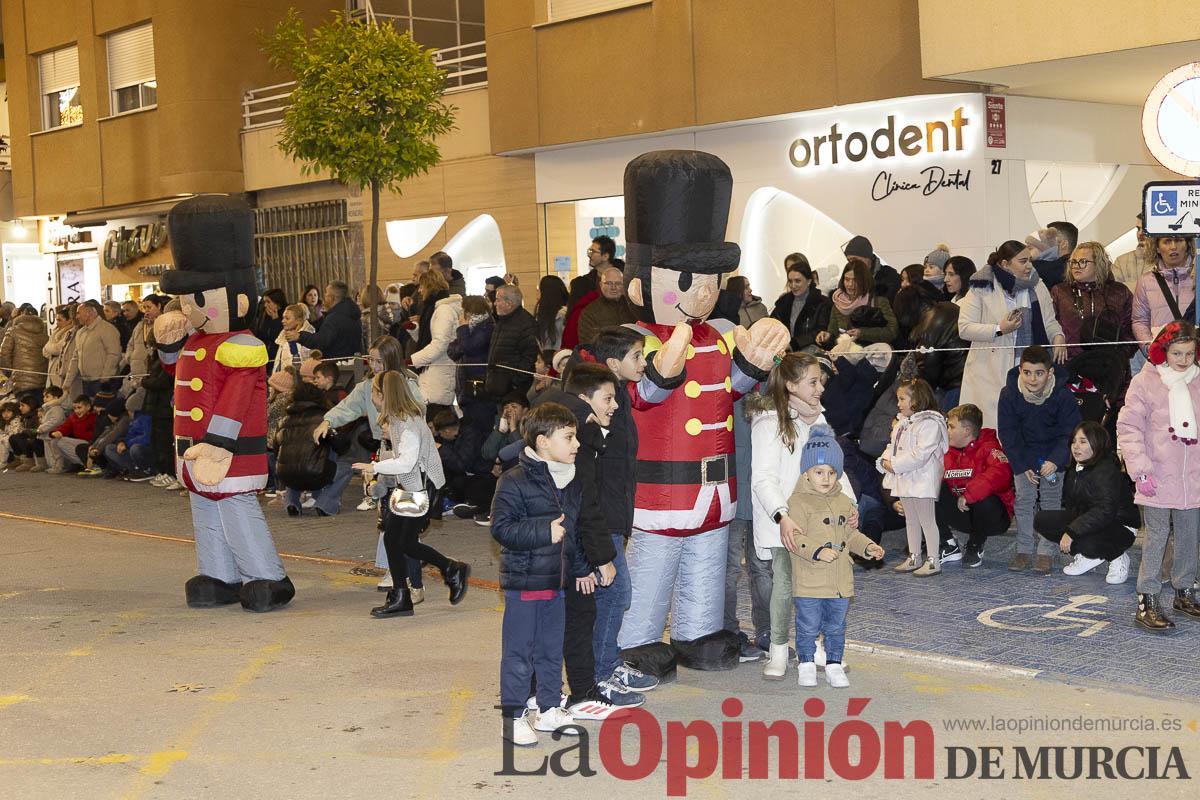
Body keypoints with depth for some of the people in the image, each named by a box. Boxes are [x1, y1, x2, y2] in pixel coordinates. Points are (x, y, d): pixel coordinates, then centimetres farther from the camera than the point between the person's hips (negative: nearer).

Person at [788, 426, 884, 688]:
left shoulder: (843, 502, 10)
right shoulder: (799, 502, -12)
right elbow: (794, 538, -18)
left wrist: (867, 547, 6)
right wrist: (817, 551, -29)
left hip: (841, 582, 6)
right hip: (809, 583, -6)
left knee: (836, 627, 15)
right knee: (808, 627, 5)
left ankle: (834, 664, 26)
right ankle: (806, 663, 21)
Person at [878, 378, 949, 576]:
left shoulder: (930, 423, -17)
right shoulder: (902, 422, 14)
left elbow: (920, 454, -24)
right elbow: (893, 446, 17)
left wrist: (895, 465, -21)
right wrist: (885, 461, -4)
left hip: (923, 481, -9)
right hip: (905, 481, 9)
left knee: (927, 520, -2)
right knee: (910, 520, 17)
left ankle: (933, 560, 4)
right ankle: (914, 557, 27)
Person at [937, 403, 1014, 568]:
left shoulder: (988, 447, -15)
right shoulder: (948, 452, 7)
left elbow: (1001, 474, -34)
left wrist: (968, 494, -37)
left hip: (994, 517, -5)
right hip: (962, 515, 5)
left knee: (983, 496, -37)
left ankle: (975, 548, -8)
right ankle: (950, 547, 1)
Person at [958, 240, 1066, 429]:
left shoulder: (1038, 287, 13)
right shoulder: (981, 289, -1)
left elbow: (1049, 321, 18)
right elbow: (964, 328, -5)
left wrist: (1058, 336, -4)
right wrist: (999, 329, -15)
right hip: (991, 373, -3)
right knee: (990, 425, -7)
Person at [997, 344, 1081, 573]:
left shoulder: (1063, 395, -22)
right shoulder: (1009, 394, -17)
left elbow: (1069, 433, -15)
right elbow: (1008, 434, -9)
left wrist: (1055, 461, -28)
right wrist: (1021, 466, -13)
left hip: (1053, 454, -1)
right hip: (1024, 454, 2)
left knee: (1051, 501, 0)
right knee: (1023, 500, 1)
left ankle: (1045, 552, 7)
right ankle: (1023, 549, 12)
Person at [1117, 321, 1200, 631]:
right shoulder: (1145, 382, -7)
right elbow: (1128, 428, -7)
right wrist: (1141, 470, -12)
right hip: (1157, 478, -4)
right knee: (1157, 536, -3)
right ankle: (1147, 600, 2)